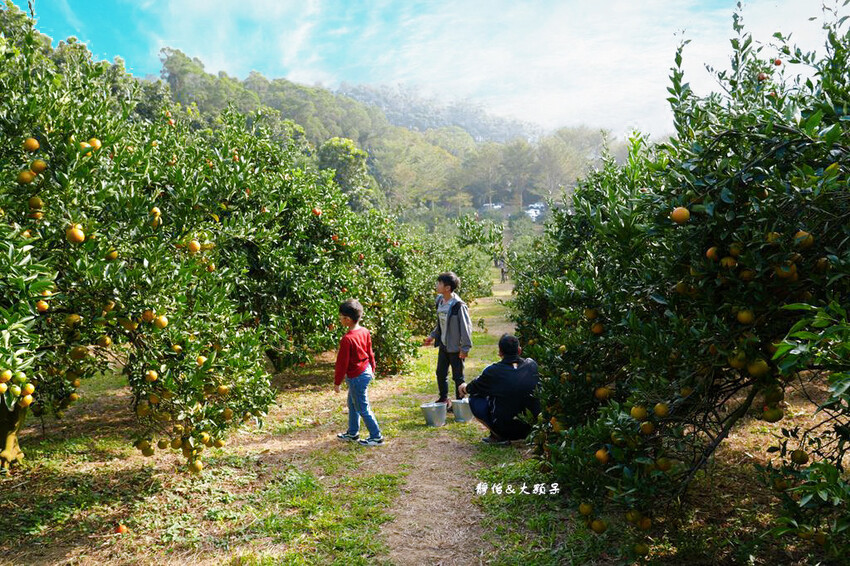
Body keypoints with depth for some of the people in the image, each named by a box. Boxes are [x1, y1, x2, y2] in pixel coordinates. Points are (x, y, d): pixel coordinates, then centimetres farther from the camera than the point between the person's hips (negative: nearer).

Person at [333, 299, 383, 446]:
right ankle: (352, 433, 36)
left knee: (362, 408, 4)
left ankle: (376, 437, 14)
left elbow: (342, 362, -19)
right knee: (352, 404, 23)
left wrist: (337, 382, -9)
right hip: (366, 372, 9)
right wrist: (372, 369, 24)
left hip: (356, 377, -9)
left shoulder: (347, 339, -26)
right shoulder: (365, 332, -1)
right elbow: (370, 352, 11)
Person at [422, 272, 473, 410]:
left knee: (458, 377, 6)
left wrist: (465, 348, -17)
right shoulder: (440, 301, 4)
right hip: (443, 345, 8)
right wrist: (432, 336, 13)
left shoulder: (458, 305, -20)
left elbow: (466, 327, -17)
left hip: (455, 347, -8)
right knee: (441, 374, 16)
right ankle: (443, 400, 34)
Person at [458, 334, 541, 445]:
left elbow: (472, 388, 7)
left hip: (504, 427, -5)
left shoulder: (493, 371, -12)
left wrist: (464, 388, 33)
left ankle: (499, 437, 4)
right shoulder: (532, 365, -2)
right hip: (533, 426, 5)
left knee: (475, 399, 12)